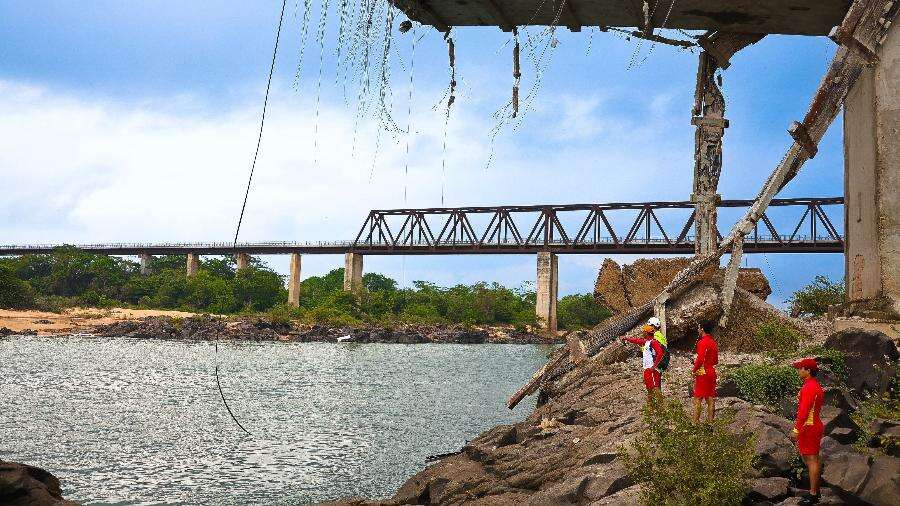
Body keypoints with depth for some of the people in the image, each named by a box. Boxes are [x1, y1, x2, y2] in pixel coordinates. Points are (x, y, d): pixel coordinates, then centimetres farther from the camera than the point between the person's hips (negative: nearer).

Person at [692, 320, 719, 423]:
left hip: (702, 373, -8)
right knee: (710, 399, 9)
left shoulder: (702, 342, -16)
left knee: (698, 399, -3)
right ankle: (710, 421, 13)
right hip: (712, 372, 8)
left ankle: (695, 422, -3)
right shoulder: (713, 342, 11)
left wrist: (694, 370, -10)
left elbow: (700, 359, -22)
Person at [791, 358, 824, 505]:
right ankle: (815, 490, 25)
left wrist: (796, 430, -22)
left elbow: (804, 411, -24)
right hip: (816, 425, 11)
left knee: (811, 460, -6)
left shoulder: (809, 387, -20)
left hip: (808, 427, -11)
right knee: (814, 458, 16)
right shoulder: (816, 385, 13)